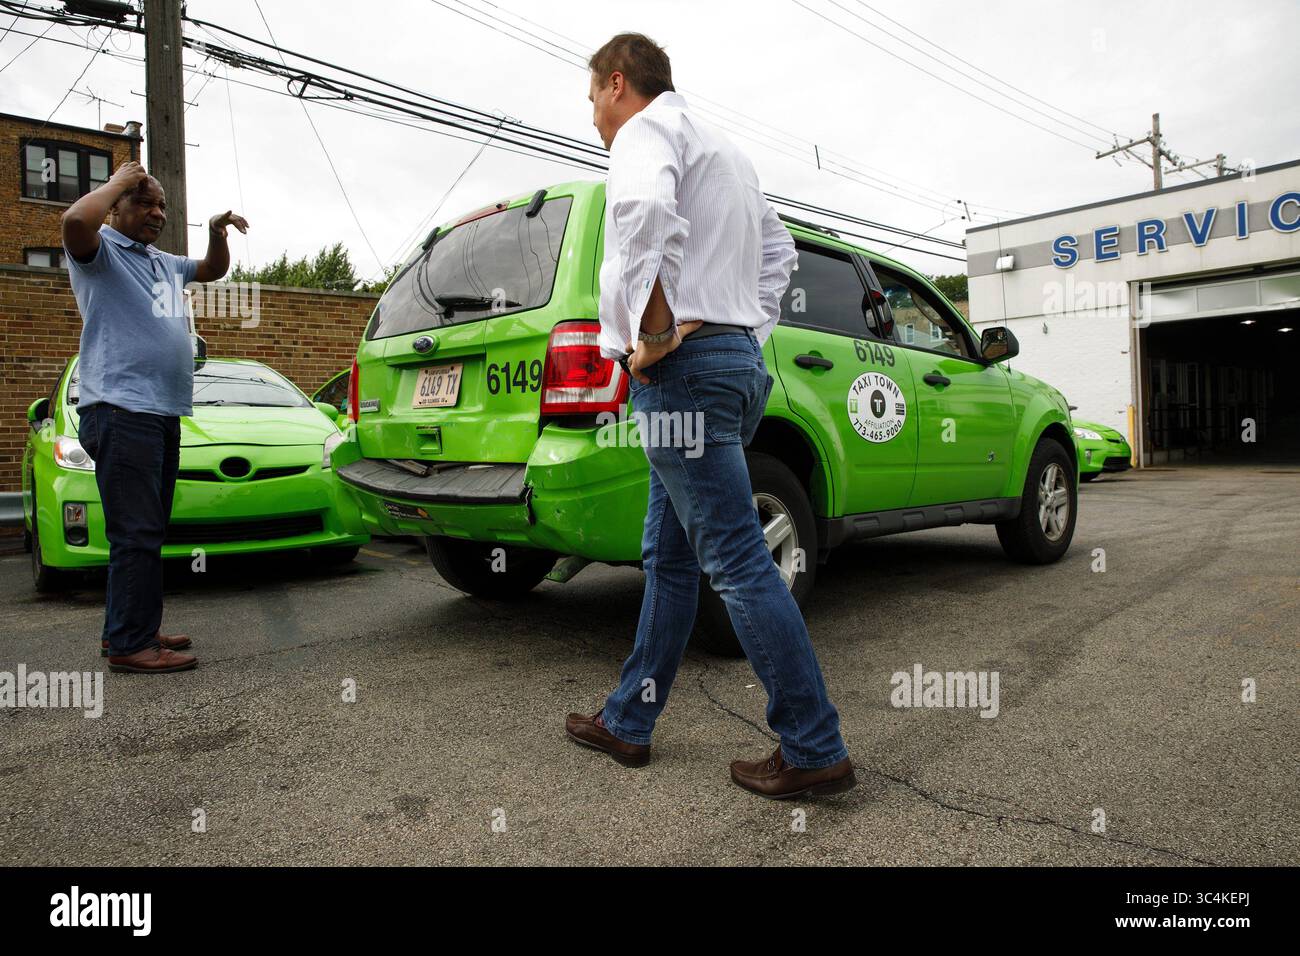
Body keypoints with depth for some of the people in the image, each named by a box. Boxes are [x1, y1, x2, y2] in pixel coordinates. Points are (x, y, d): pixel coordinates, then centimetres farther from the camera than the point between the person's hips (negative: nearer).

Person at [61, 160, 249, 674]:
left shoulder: (164, 263, 25)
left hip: (164, 412, 9)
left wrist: (216, 231, 18)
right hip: (121, 409, -9)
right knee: (137, 533, -12)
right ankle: (130, 645, -8)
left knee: (147, 532, 12)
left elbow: (214, 269, 39)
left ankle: (123, 630, 21)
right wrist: (118, 182, -6)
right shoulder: (100, 251, 0)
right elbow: (75, 221, -23)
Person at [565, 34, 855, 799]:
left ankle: (814, 750, 0)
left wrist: (656, 333, -21)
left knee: (739, 563, -8)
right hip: (735, 358, 10)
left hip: (684, 365, -10)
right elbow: (780, 249, 34)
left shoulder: (648, 128, -3)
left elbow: (648, 209, -28)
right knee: (669, 557, 12)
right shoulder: (723, 151, 28)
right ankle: (628, 722, 24)